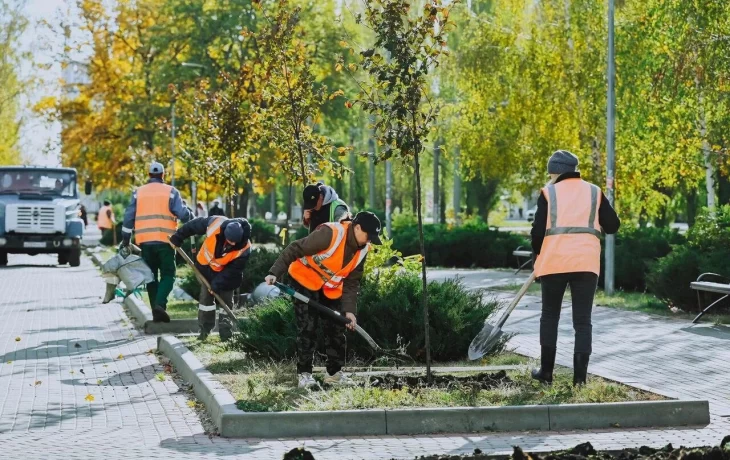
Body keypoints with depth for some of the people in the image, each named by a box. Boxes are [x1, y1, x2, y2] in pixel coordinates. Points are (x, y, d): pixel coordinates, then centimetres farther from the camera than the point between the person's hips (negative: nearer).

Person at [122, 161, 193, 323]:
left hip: (145, 241, 3)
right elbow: (182, 213, -9)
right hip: (165, 240, -3)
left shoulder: (138, 192, 11)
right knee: (168, 274, 5)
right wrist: (191, 216, 13)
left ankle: (156, 311, 9)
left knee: (151, 275, 13)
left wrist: (126, 240, 14)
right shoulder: (170, 191, 0)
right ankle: (160, 303, -18)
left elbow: (129, 217, 8)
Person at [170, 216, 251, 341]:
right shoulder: (215, 223, -34)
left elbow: (234, 269, -24)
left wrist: (218, 284, -26)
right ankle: (204, 330, 14)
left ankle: (226, 334, 7)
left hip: (226, 272, -1)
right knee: (205, 297, 4)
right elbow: (194, 225, -17)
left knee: (226, 301, -1)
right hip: (206, 266, 2)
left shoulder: (244, 248, -34)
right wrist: (177, 238, -9)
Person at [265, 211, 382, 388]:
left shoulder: (362, 250, -6)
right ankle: (304, 373, 0)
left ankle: (334, 372, 16)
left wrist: (349, 310, -9)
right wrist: (275, 273, -30)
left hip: (331, 289, 7)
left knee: (336, 329, 4)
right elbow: (295, 249, -26)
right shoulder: (330, 233, -29)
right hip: (305, 281, -7)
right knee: (307, 328, -9)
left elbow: (352, 283, 0)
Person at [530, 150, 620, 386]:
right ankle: (580, 377, 0)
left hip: (554, 261, -1)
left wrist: (538, 254, 16)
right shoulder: (594, 192, 9)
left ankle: (546, 372, 17)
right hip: (586, 262, 1)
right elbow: (613, 226, 9)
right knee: (582, 320, 5)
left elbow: (538, 230, -2)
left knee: (550, 316, 14)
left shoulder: (549, 192, 2)